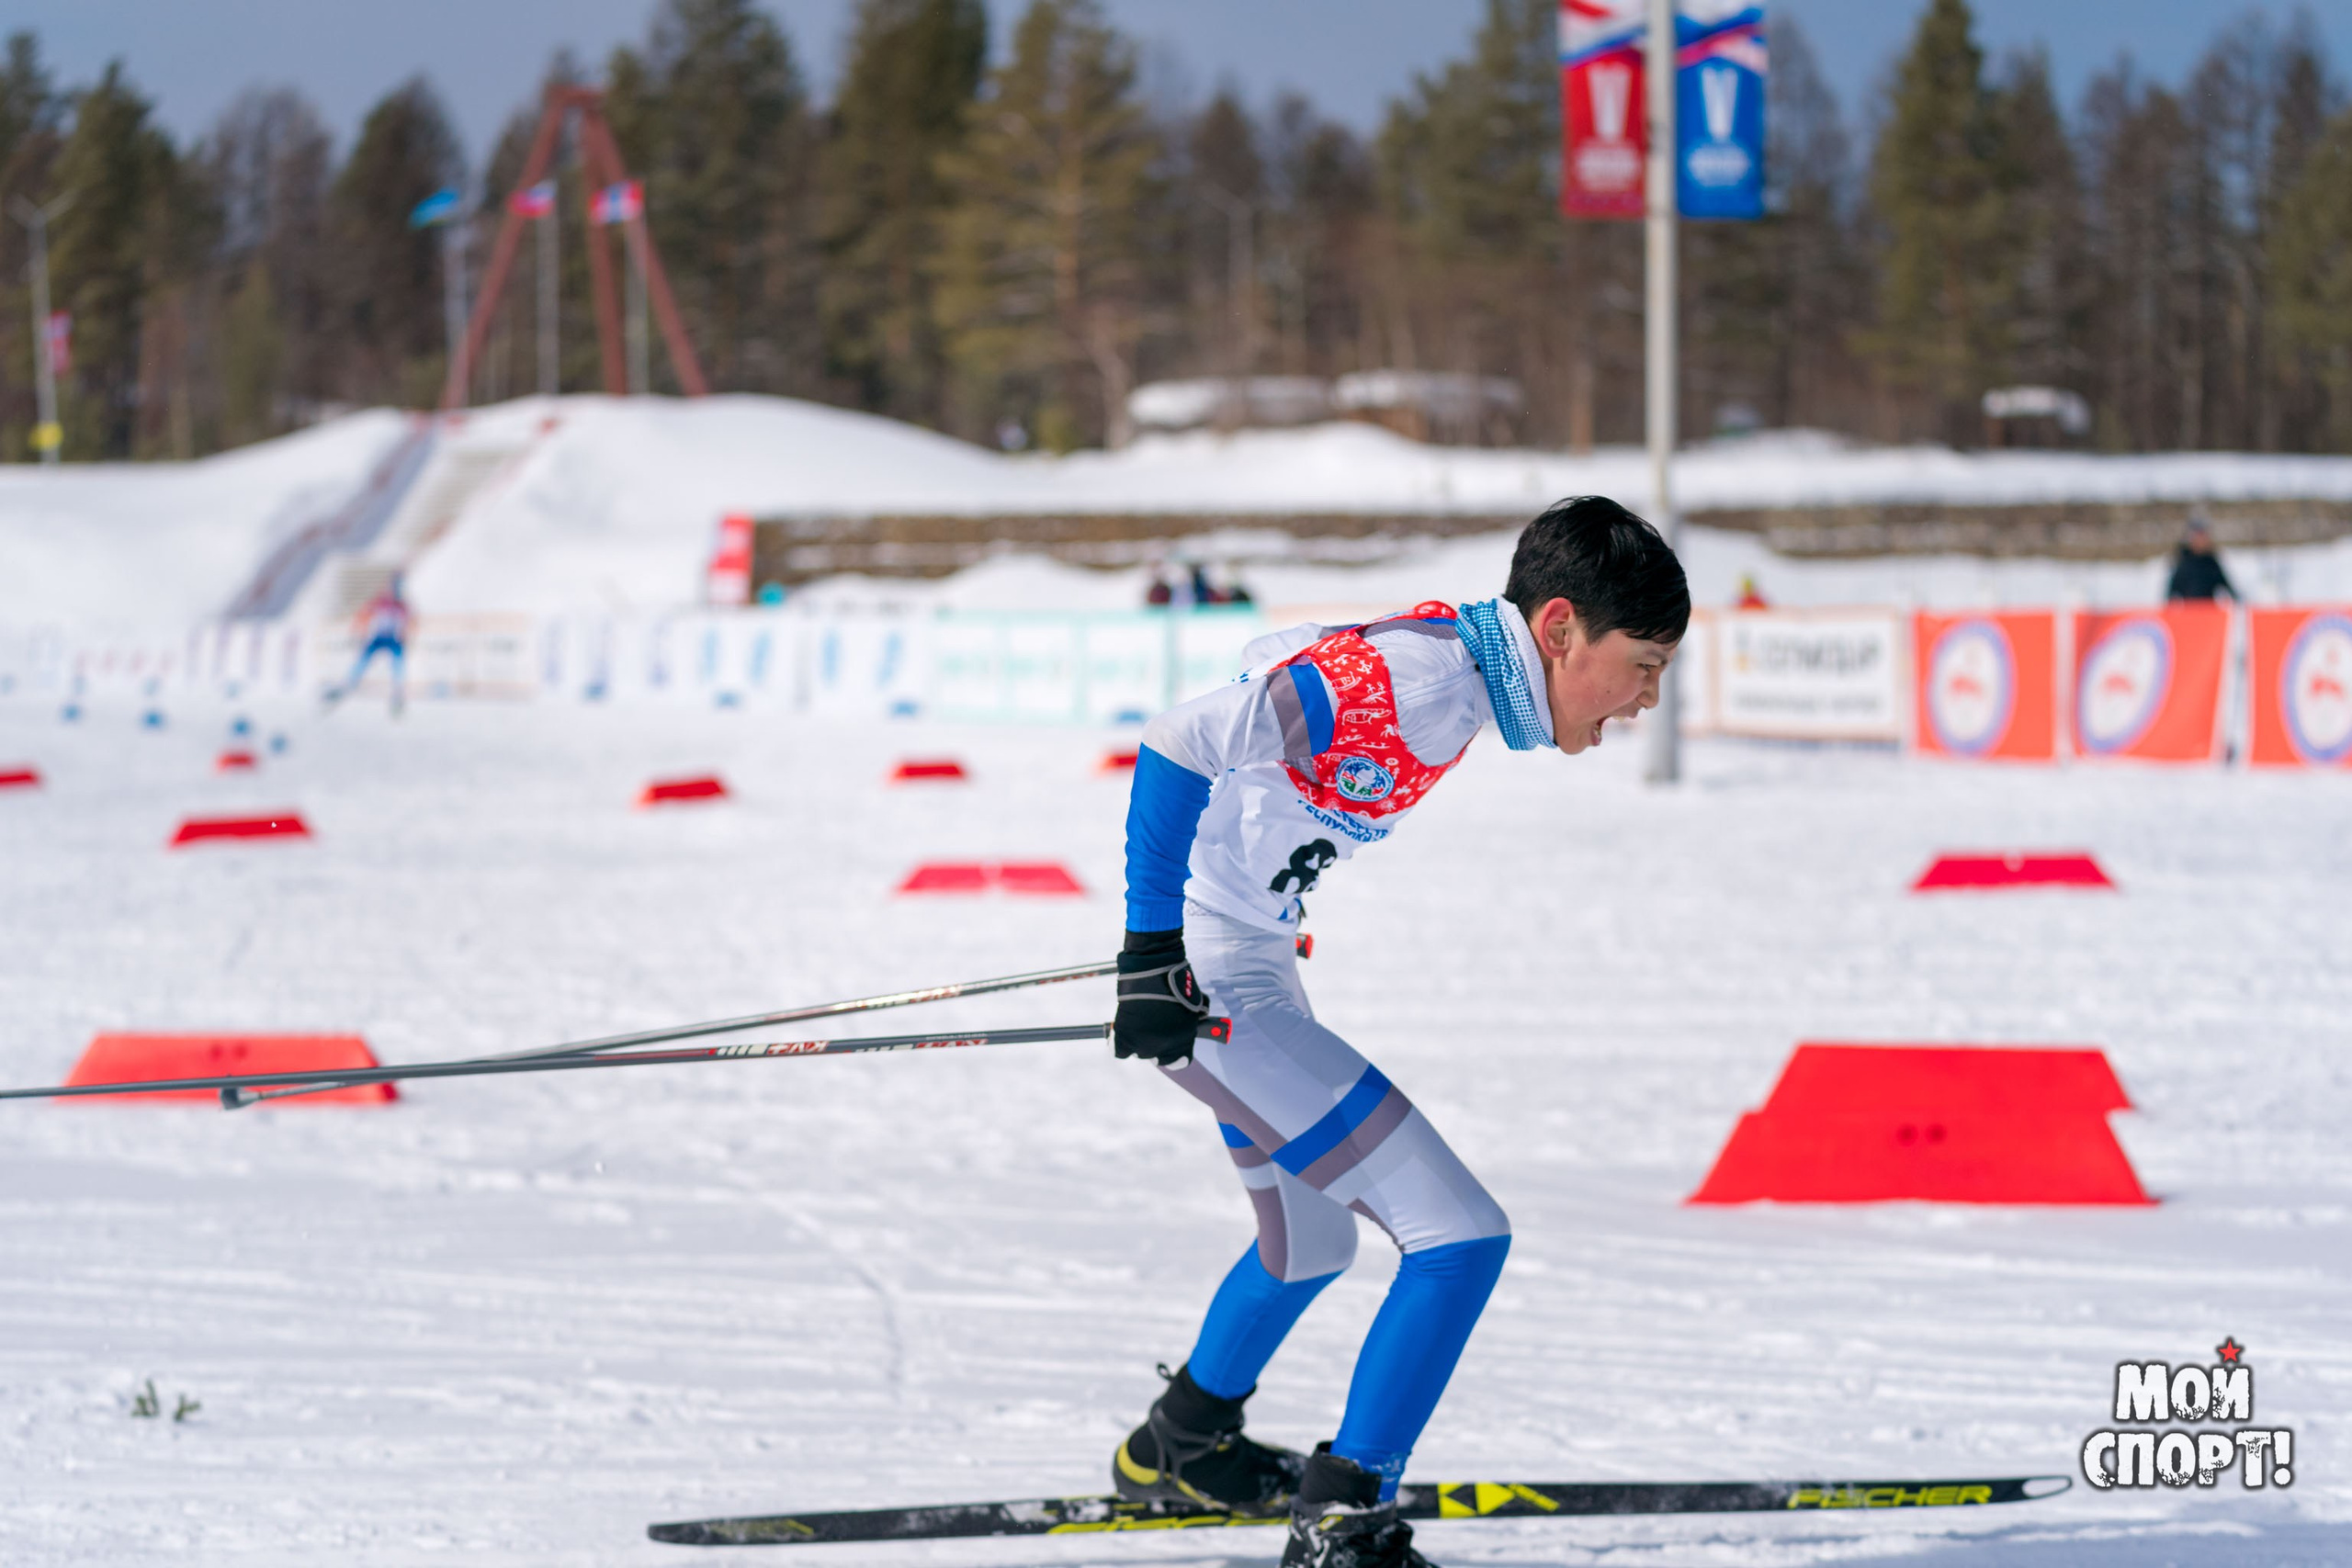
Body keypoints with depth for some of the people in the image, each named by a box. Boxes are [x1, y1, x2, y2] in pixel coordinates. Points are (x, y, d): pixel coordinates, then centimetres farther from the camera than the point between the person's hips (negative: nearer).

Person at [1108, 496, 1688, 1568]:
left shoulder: (1448, 651, 3)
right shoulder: (1413, 687, -26)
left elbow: (1280, 667, 19)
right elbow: (1183, 744, -30)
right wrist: (1154, 954, -28)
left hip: (1248, 959, 10)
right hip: (1209, 986, -10)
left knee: (1311, 1244, 30)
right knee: (1461, 1238, -12)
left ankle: (1179, 1447, 51)